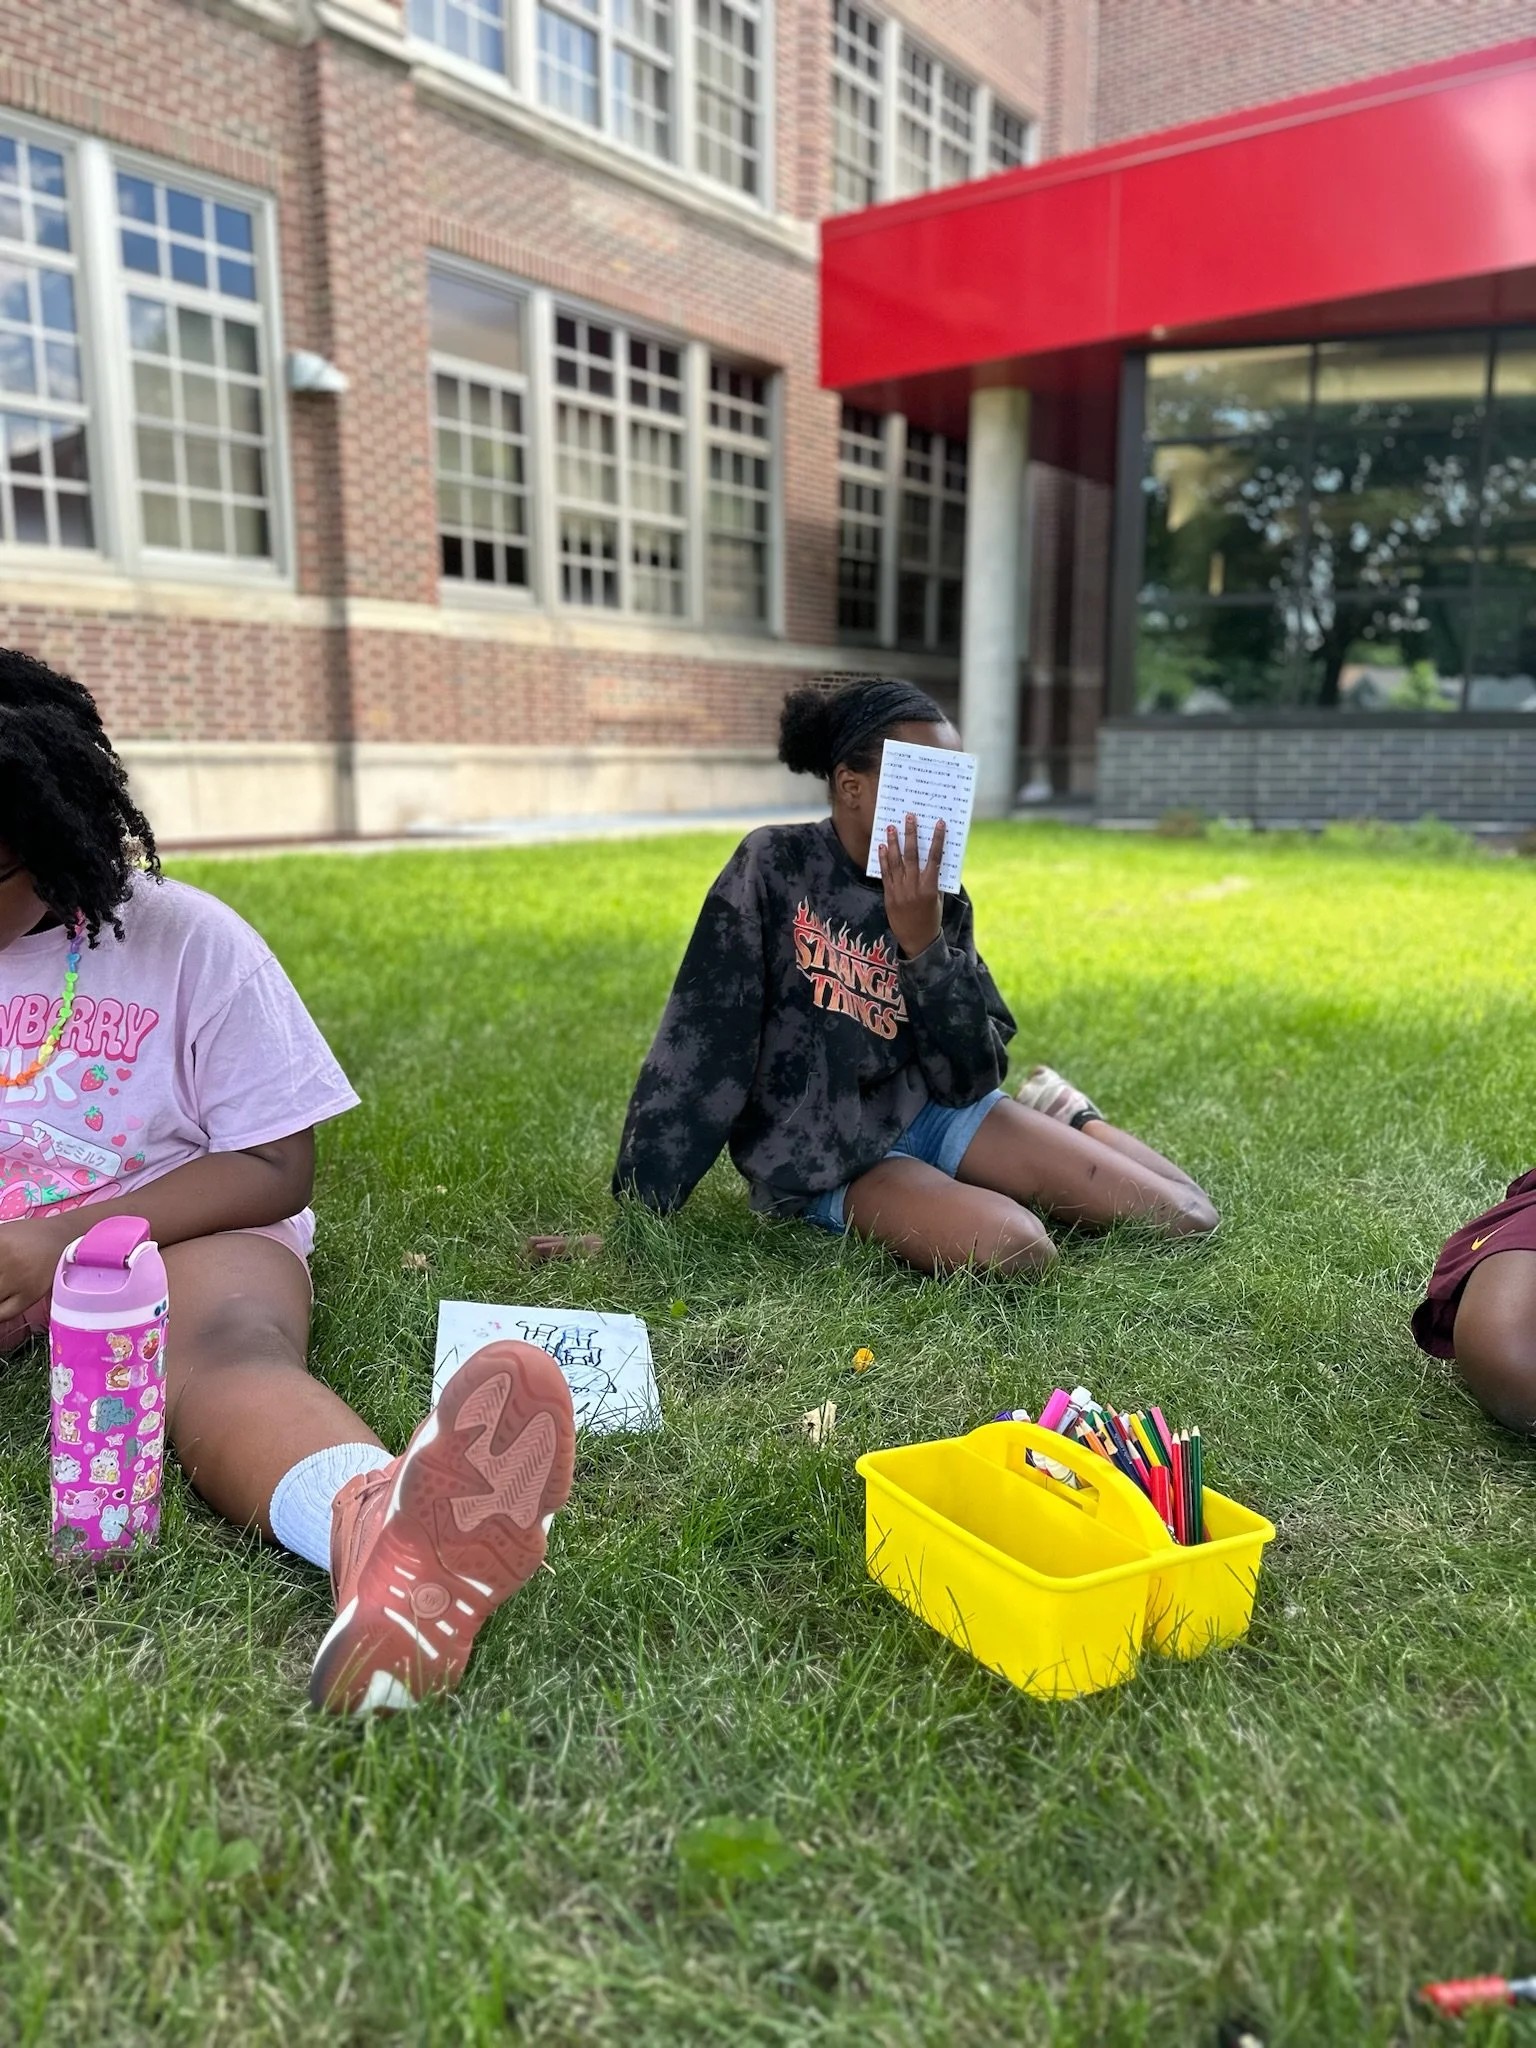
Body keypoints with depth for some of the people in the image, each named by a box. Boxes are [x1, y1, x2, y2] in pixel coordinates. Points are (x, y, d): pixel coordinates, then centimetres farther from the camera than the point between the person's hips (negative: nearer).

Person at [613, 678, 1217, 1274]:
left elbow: (970, 1081, -7)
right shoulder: (775, 865, -13)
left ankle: (1064, 1116, 23)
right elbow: (699, 1040, -15)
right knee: (1015, 1250, -31)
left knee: (1186, 1219, -5)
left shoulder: (938, 901, -2)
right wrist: (637, 1211, -15)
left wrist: (924, 944, -20)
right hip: (828, 1160, -3)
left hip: (933, 1113, 4)